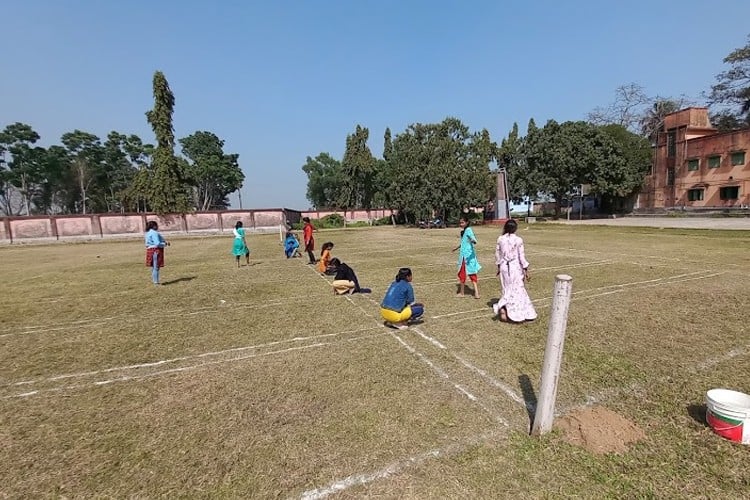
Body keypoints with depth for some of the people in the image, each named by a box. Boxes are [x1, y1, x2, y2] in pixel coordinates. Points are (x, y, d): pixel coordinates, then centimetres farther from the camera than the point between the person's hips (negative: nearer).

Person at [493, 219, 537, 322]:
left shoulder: (500, 239, -1)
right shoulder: (518, 240, -11)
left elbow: (497, 254, 6)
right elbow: (521, 256, -8)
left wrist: (499, 267, 20)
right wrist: (526, 270, 0)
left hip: (504, 267, 3)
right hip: (515, 267, -3)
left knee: (507, 290, 16)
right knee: (517, 290, 9)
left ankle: (502, 307, 1)